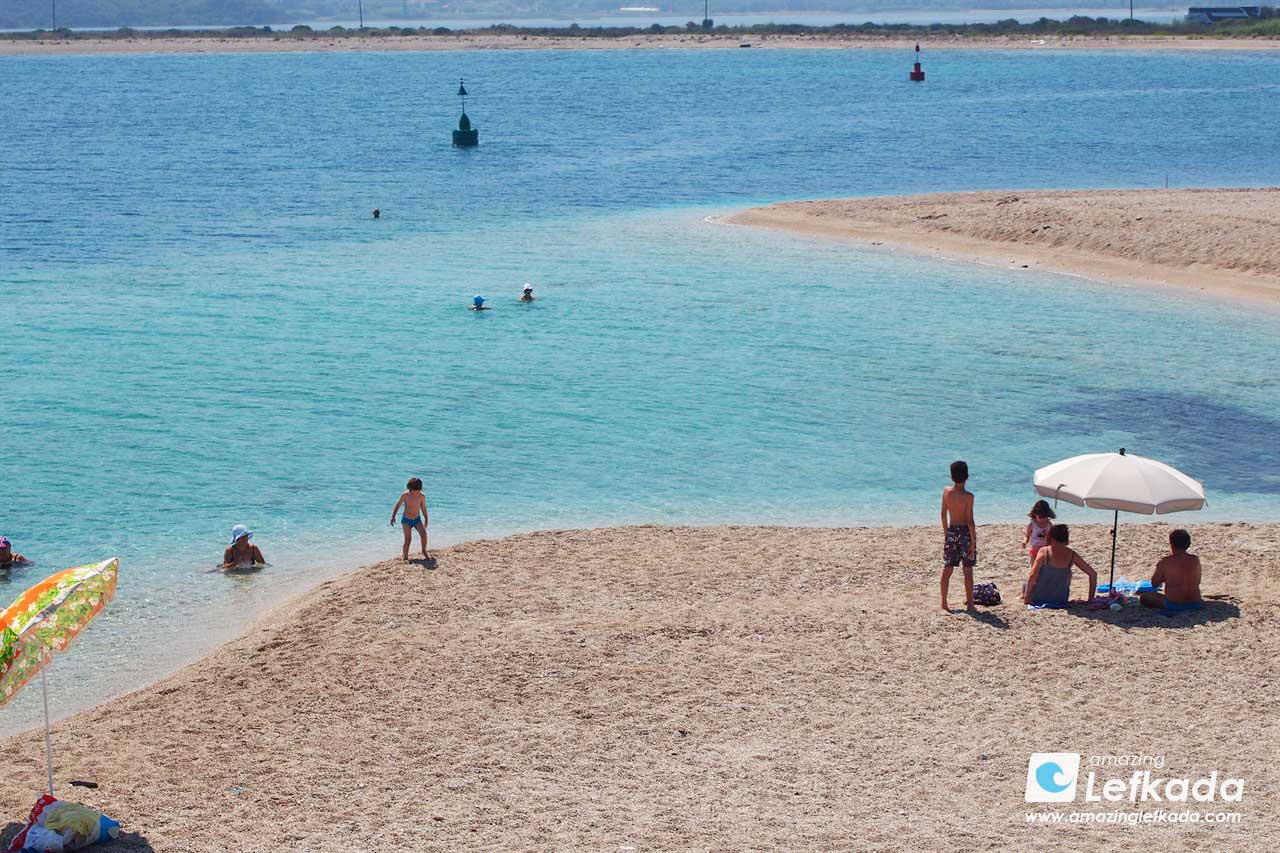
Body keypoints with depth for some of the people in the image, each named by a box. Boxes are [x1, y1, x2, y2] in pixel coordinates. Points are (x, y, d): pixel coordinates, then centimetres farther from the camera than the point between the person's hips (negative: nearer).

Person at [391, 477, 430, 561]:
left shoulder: (422, 497, -10)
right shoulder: (405, 495, -15)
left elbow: (423, 509, 4)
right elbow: (397, 505, -1)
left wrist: (426, 521, 12)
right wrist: (393, 516, -8)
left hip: (417, 519, 2)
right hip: (406, 520, -2)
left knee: (424, 533, -18)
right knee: (408, 539, -10)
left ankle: (424, 552, 2)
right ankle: (405, 558, 2)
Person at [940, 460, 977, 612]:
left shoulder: (946, 491, -1)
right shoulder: (968, 496, -15)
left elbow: (944, 514, 7)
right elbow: (970, 520, -15)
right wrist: (973, 541, -9)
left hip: (951, 532, 4)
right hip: (965, 532, -4)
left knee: (947, 569, 9)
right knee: (968, 570, 3)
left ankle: (944, 602, 11)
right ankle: (969, 602, 7)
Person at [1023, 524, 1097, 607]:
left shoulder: (1044, 552, -15)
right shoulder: (1072, 555, -6)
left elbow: (1032, 577, -21)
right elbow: (1093, 574, -5)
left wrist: (1026, 598, -12)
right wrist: (1090, 600, 2)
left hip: (1038, 599, -2)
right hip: (1061, 600, 2)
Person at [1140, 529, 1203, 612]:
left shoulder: (1166, 561, -11)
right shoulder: (1195, 559, 0)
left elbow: (1154, 583, -3)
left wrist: (1159, 567, 14)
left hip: (1173, 605, -6)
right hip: (1195, 604, 6)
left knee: (1143, 597, 11)